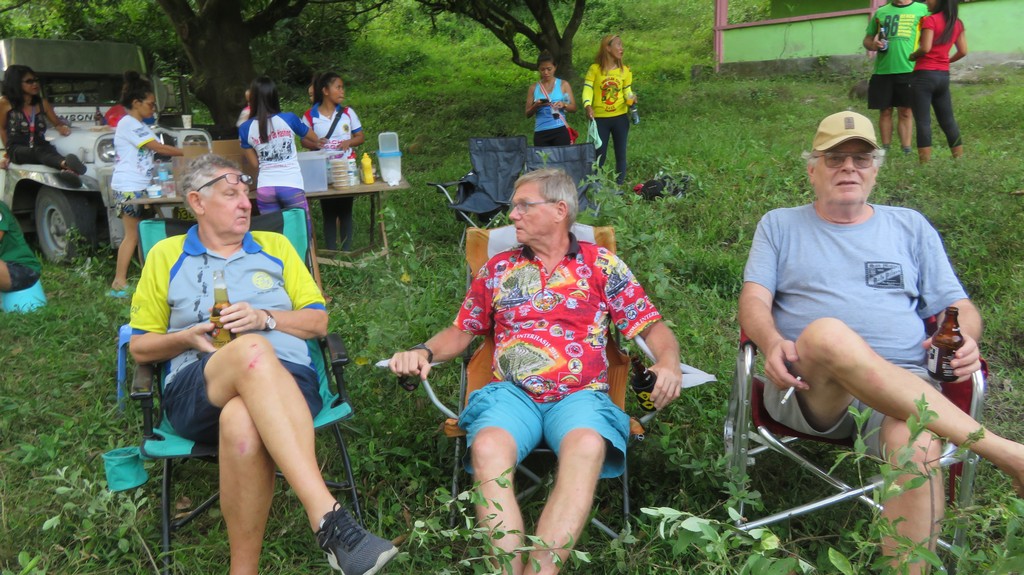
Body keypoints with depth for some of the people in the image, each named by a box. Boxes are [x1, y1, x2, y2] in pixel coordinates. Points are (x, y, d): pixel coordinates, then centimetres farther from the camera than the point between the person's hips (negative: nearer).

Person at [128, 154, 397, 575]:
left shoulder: (275, 246, 24)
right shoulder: (165, 256, 21)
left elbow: (318, 321, 17)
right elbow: (140, 347, 19)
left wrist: (264, 318, -3)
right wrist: (188, 337, -2)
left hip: (285, 381, 1)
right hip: (197, 394, -1)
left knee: (242, 422, -40)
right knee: (252, 350, -40)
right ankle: (329, 520, -51)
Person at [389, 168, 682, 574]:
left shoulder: (602, 265, 13)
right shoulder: (498, 269, 20)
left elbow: (653, 327, 11)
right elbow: (461, 331, 25)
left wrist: (668, 362, -11)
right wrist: (423, 352, 5)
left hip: (580, 394, -1)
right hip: (511, 392, 2)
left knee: (587, 446, -36)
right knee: (488, 447, -33)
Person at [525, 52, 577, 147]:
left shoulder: (563, 84, 7)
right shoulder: (533, 88, 9)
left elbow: (573, 108, 6)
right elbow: (528, 114, 9)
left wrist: (564, 105, -15)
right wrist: (536, 106, -12)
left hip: (560, 130, -1)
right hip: (540, 132, 1)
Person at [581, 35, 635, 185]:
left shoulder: (625, 70, 4)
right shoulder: (595, 69, -5)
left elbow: (627, 92, 9)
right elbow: (587, 89, -12)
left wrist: (631, 99, -14)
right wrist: (588, 106, -29)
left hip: (620, 118, 3)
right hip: (600, 118, -2)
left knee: (620, 154, 5)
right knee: (599, 155, 1)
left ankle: (620, 185, 12)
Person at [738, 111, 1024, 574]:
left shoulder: (909, 227, 23)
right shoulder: (780, 226, 20)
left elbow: (960, 307, 20)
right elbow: (754, 300, 6)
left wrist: (966, 339, -5)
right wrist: (772, 342, -17)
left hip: (903, 385, 2)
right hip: (808, 386, -1)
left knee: (917, 443, -35)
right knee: (827, 333, -38)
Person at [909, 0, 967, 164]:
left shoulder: (930, 20, -10)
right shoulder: (957, 23, 11)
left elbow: (925, 48, -19)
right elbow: (963, 51, 10)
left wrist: (912, 56, -1)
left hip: (924, 75, -7)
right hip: (943, 76, 7)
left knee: (923, 121, -4)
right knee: (948, 120, 14)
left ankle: (925, 162, -6)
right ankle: (960, 158, 17)